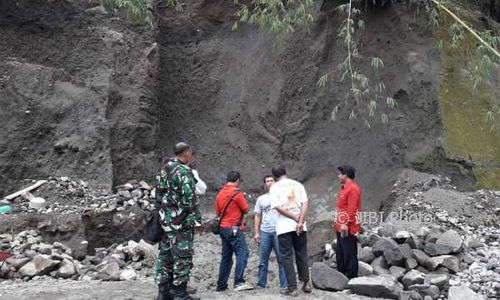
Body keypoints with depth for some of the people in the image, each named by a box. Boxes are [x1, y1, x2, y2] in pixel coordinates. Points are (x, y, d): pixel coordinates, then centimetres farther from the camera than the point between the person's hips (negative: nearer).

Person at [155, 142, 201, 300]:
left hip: (165, 221, 9)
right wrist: (196, 220, -14)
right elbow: (189, 198, -18)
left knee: (165, 255, 12)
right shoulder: (183, 171, -13)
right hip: (181, 222, -9)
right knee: (182, 257, -3)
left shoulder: (163, 170, 14)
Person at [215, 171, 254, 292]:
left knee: (226, 257, 12)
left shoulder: (219, 194, 10)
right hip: (234, 228, -8)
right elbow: (246, 209, -3)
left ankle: (221, 285, 14)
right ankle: (239, 282, -17)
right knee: (242, 253, -8)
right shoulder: (237, 193, -12)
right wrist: (243, 199, 13)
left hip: (223, 228, 8)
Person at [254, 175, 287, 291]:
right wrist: (256, 233, 6)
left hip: (278, 231, -2)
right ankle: (261, 284, 12)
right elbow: (258, 217, 15)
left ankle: (284, 285, 1)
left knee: (281, 259, -4)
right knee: (263, 260, 5)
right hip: (264, 232, 3)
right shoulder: (261, 199, 16)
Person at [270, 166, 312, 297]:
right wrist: (300, 221, -10)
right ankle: (306, 283, 19)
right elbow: (305, 204, -3)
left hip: (284, 226, -3)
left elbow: (278, 207, -10)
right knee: (301, 254, 16)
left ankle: (292, 288, 3)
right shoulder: (298, 184, 9)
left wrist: (295, 218, -8)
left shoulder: (274, 187, 2)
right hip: (300, 226, 3)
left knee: (287, 257, 4)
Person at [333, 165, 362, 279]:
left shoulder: (353, 188, -15)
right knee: (340, 253, 16)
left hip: (348, 228, -10)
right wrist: (337, 222, 21)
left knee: (349, 254, -3)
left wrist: (346, 224, -24)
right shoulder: (344, 188, 16)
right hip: (341, 227, 10)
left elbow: (352, 209, -22)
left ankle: (351, 277, 4)